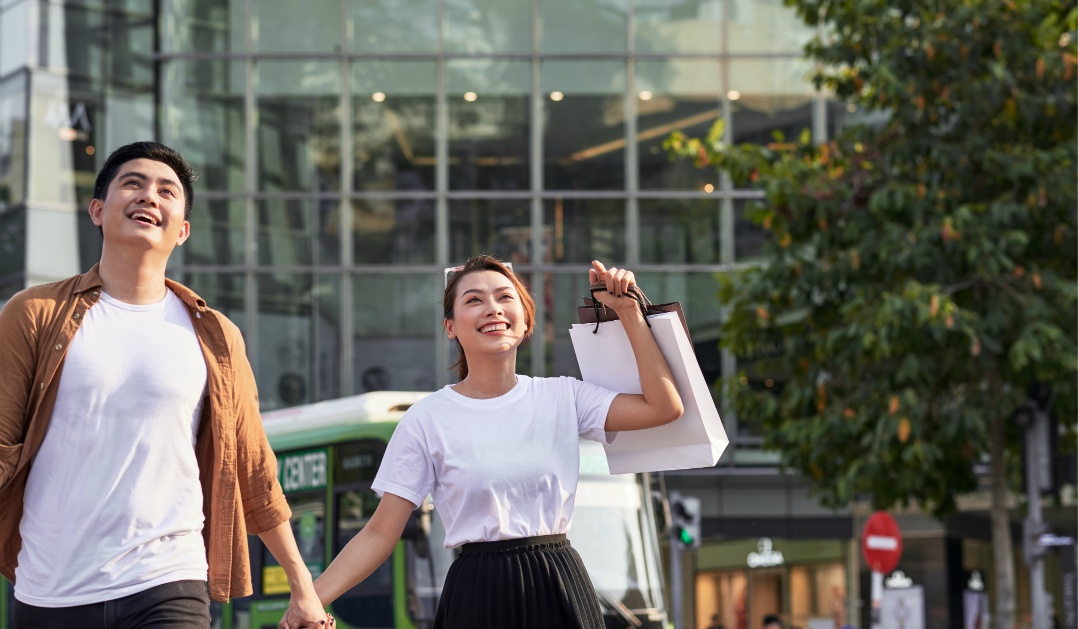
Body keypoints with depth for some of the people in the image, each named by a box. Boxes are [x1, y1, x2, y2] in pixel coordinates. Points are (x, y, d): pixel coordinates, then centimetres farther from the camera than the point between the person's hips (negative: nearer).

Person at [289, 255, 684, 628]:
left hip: (559, 591, 2)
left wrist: (628, 310, -3)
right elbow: (381, 533, -4)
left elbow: (663, 407, -6)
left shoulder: (562, 396, 4)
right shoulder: (428, 419, -2)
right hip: (478, 592, -2)